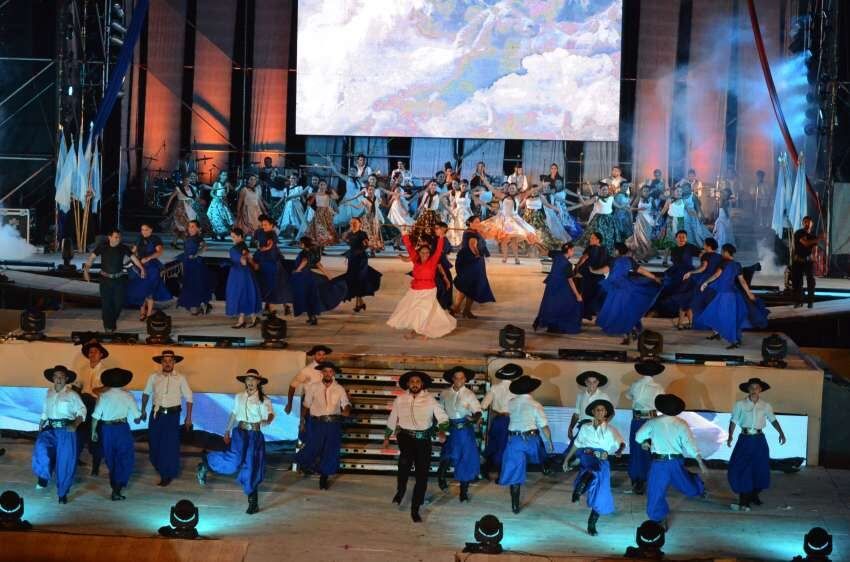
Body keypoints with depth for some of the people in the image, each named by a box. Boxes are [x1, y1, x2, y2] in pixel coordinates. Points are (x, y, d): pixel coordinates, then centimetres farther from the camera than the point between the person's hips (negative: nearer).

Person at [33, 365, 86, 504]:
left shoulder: (72, 395, -3)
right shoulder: (49, 393, 11)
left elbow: (82, 411, -5)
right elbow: (45, 412, 17)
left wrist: (75, 425, -21)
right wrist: (40, 426, 4)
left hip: (66, 430, -3)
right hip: (50, 429, 3)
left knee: (65, 462, -1)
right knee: (41, 446, -27)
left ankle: (63, 493, 13)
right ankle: (43, 476, -4)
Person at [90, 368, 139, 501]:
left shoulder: (104, 396, -4)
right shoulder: (127, 396, -7)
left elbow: (95, 416, -5)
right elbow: (136, 415, -4)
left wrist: (93, 432, 7)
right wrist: (141, 416, 19)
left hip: (106, 429, 3)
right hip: (121, 429, -3)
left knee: (111, 459, 19)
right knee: (125, 459, 5)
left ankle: (115, 485, 33)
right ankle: (117, 489, -7)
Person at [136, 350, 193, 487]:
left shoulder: (180, 378, -4)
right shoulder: (154, 377, 0)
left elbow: (188, 398, 1)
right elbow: (146, 394, 14)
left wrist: (188, 417, -1)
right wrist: (143, 411, 14)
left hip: (172, 414, -2)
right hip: (156, 414, 2)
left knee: (170, 445, 0)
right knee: (155, 443, 10)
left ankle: (168, 475, 13)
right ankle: (160, 468, 34)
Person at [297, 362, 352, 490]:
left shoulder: (339, 389, 5)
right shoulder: (313, 387, 3)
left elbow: (346, 403, -3)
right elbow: (306, 405, 9)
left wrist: (346, 410, -24)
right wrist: (302, 420, 9)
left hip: (333, 423, 1)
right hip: (317, 422, -1)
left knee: (330, 452, 4)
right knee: (313, 448, -4)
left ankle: (324, 479, 20)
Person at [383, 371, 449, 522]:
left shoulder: (430, 399, -2)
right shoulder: (400, 399, 4)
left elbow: (442, 417, -5)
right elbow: (392, 420, 14)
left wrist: (442, 430, -24)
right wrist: (386, 437, 19)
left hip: (423, 440, 1)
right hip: (406, 437, -1)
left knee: (422, 476, 1)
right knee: (405, 459, -31)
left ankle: (415, 509, 16)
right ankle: (401, 490, -4)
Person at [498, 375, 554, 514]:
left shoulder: (511, 403, 0)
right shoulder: (535, 405, -8)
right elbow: (544, 426, -6)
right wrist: (549, 442, 3)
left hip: (513, 439, 2)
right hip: (531, 439, -2)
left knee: (515, 472, 4)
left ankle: (515, 505, 4)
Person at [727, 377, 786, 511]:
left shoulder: (765, 406, 4)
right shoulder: (740, 405, -3)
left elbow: (773, 420, 12)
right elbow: (733, 421, -3)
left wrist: (781, 433, 1)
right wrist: (730, 436, -15)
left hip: (759, 440, 3)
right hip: (745, 439, -3)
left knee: (759, 469, 9)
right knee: (740, 469, -8)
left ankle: (754, 495, 29)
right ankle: (744, 500, -3)